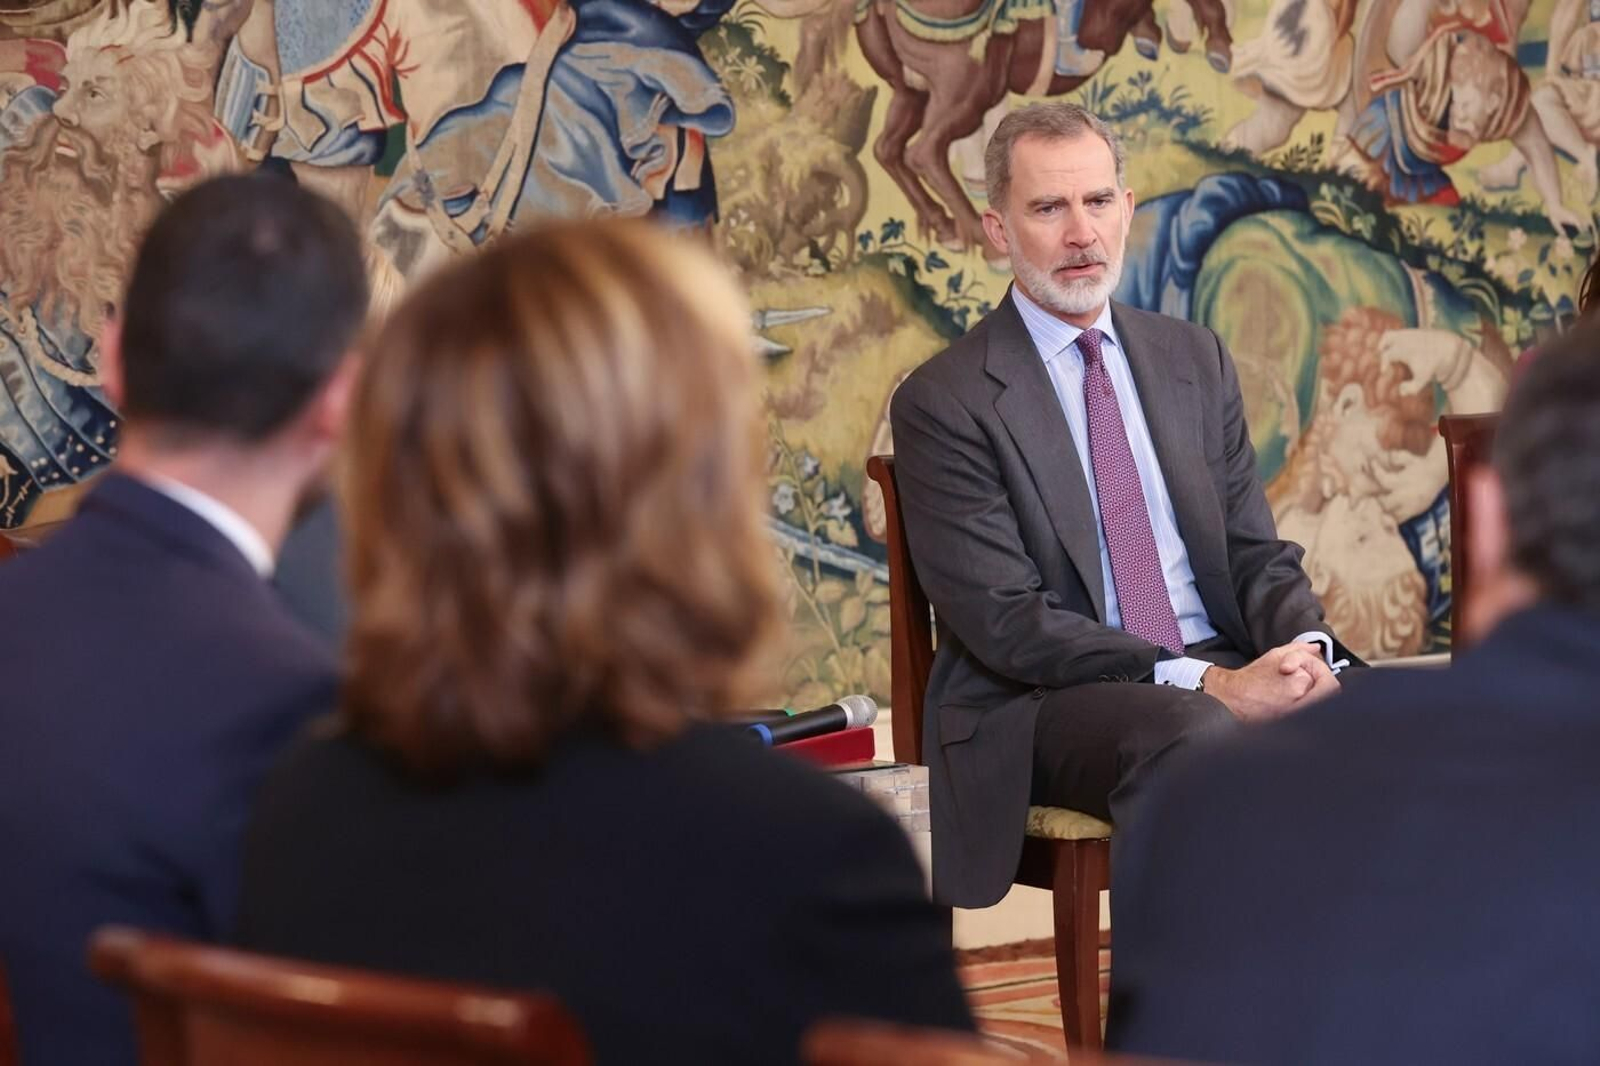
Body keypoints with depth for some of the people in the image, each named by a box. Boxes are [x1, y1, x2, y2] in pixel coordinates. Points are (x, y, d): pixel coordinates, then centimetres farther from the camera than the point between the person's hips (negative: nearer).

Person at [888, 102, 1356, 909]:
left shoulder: (1194, 359, 15)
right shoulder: (943, 402, -3)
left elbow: (1258, 553, 15)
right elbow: (1004, 620, -11)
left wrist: (1303, 651, -10)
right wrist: (1205, 683, -20)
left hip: (1226, 669, 5)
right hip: (1046, 706, -5)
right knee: (1197, 738, -38)